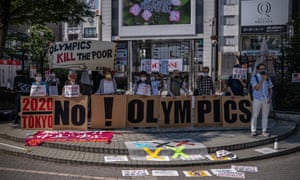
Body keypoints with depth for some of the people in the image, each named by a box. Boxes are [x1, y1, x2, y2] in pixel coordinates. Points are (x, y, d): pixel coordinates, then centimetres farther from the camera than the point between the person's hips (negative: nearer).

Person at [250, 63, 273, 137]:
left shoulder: (267, 78, 11)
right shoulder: (254, 77, -2)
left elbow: (270, 88, 15)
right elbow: (256, 88, -14)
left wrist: (270, 98, 4)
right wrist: (262, 79, -20)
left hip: (266, 99, 4)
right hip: (257, 99, -4)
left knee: (265, 116, 5)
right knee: (254, 115, 0)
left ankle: (264, 131, 12)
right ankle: (253, 131, 7)